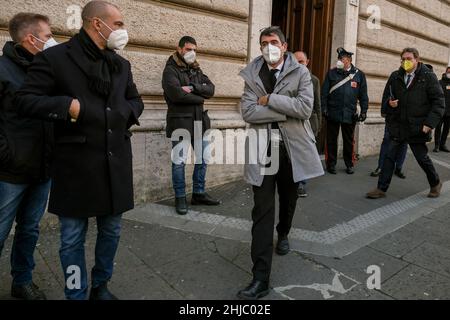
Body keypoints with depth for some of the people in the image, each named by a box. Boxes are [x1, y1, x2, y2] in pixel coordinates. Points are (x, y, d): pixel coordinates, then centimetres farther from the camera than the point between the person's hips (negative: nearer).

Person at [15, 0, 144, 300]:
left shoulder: (121, 64, 13)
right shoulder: (54, 58, -4)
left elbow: (136, 101, 22)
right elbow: (26, 99, -5)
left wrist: (125, 115, 2)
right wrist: (68, 106, -18)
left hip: (116, 162, 5)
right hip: (77, 164, -5)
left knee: (111, 231, 16)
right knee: (73, 238, 7)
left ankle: (101, 286, 38)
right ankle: (77, 294, 28)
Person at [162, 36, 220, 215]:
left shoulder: (197, 70, 16)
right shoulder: (171, 69, -4)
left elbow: (211, 89, 1)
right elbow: (177, 94, -20)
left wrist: (193, 88, -16)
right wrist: (200, 98, -7)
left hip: (199, 120, 7)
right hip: (180, 121, -6)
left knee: (203, 159, 11)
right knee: (179, 161, 0)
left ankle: (199, 194, 25)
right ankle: (180, 198, 13)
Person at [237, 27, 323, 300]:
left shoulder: (300, 72, 0)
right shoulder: (251, 74, 2)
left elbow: (305, 107, -15)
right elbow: (248, 112, -11)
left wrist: (270, 99, -14)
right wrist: (286, 112, -14)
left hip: (293, 147, 1)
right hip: (263, 148, -1)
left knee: (288, 199, 20)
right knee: (262, 211, -5)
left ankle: (283, 234, 52)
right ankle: (261, 278, -2)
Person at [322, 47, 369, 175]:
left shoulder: (359, 74, 6)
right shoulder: (332, 73, 5)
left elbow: (363, 95, 7)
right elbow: (324, 92, 2)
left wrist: (364, 111, 2)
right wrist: (324, 108, -6)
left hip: (350, 114, 1)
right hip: (333, 113, 0)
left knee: (349, 140, 10)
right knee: (331, 140, 5)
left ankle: (350, 164, 22)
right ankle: (331, 164, 16)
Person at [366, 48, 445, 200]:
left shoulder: (428, 77, -5)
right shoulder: (395, 76, 5)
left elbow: (438, 101, -5)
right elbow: (386, 96, 18)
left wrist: (430, 123, -14)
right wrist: (389, 103, -6)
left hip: (417, 127, -3)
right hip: (397, 125, 3)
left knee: (422, 157, 10)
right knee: (389, 157, 0)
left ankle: (435, 184, 36)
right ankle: (381, 189, 7)